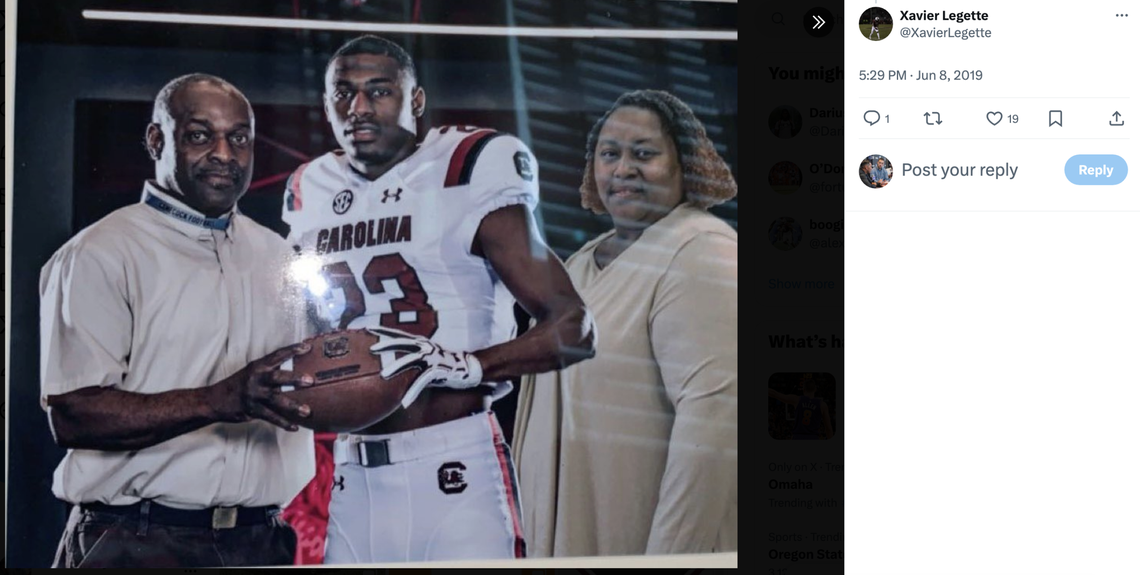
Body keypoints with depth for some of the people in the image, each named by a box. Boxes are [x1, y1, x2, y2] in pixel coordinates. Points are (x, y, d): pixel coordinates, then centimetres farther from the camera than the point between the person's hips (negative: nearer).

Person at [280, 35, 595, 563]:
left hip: (454, 467, -5)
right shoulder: (310, 195, 11)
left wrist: (466, 364, -24)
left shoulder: (465, 176, -6)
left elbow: (574, 328, -10)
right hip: (350, 475, 5)